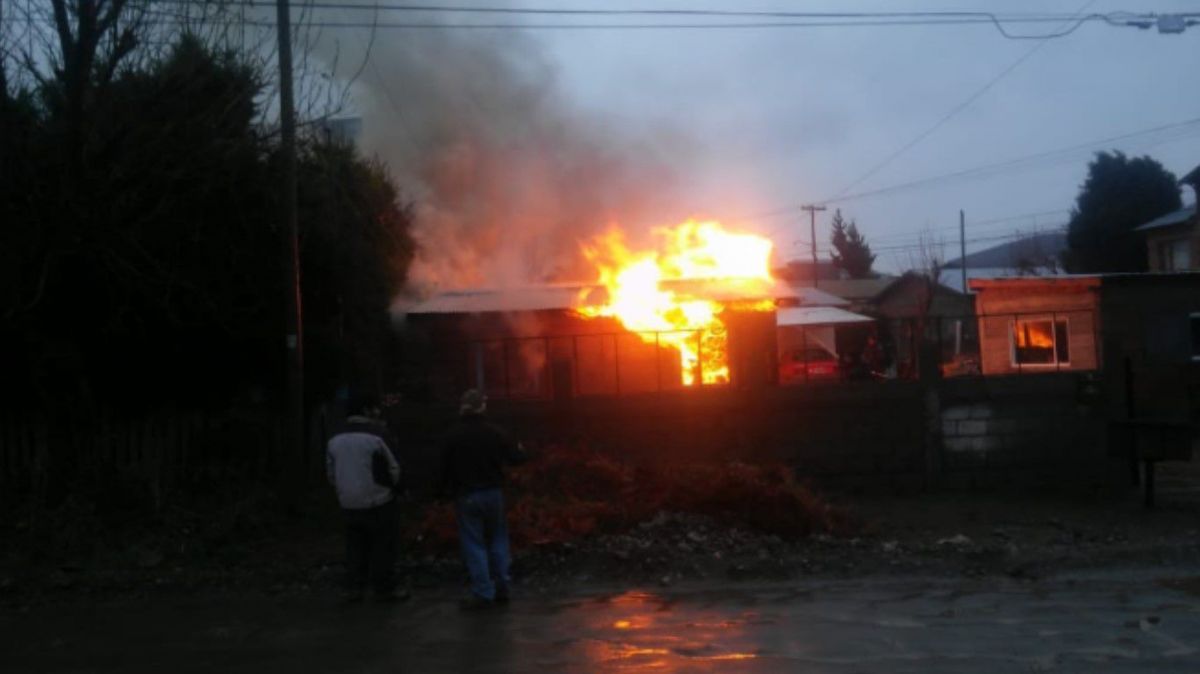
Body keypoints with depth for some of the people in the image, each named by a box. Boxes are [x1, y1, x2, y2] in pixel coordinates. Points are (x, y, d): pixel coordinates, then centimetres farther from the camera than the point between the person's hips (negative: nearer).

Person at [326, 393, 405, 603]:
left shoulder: (336, 438, 7)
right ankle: (384, 590, 5)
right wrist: (393, 485, 12)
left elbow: (331, 472, 11)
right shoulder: (377, 434, -12)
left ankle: (354, 589, 13)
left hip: (349, 504, 6)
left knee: (356, 546, 14)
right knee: (382, 546, 2)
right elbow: (392, 466, -7)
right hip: (378, 501, -6)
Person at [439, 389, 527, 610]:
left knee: (473, 544, 2)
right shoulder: (494, 433, -4)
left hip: (466, 496, -2)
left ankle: (483, 593, 0)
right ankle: (501, 589, 15)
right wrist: (520, 450, 23)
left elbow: (445, 467, -5)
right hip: (492, 493, 2)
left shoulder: (453, 436, -8)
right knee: (497, 539, 14)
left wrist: (446, 490, 8)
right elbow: (516, 457, 1)